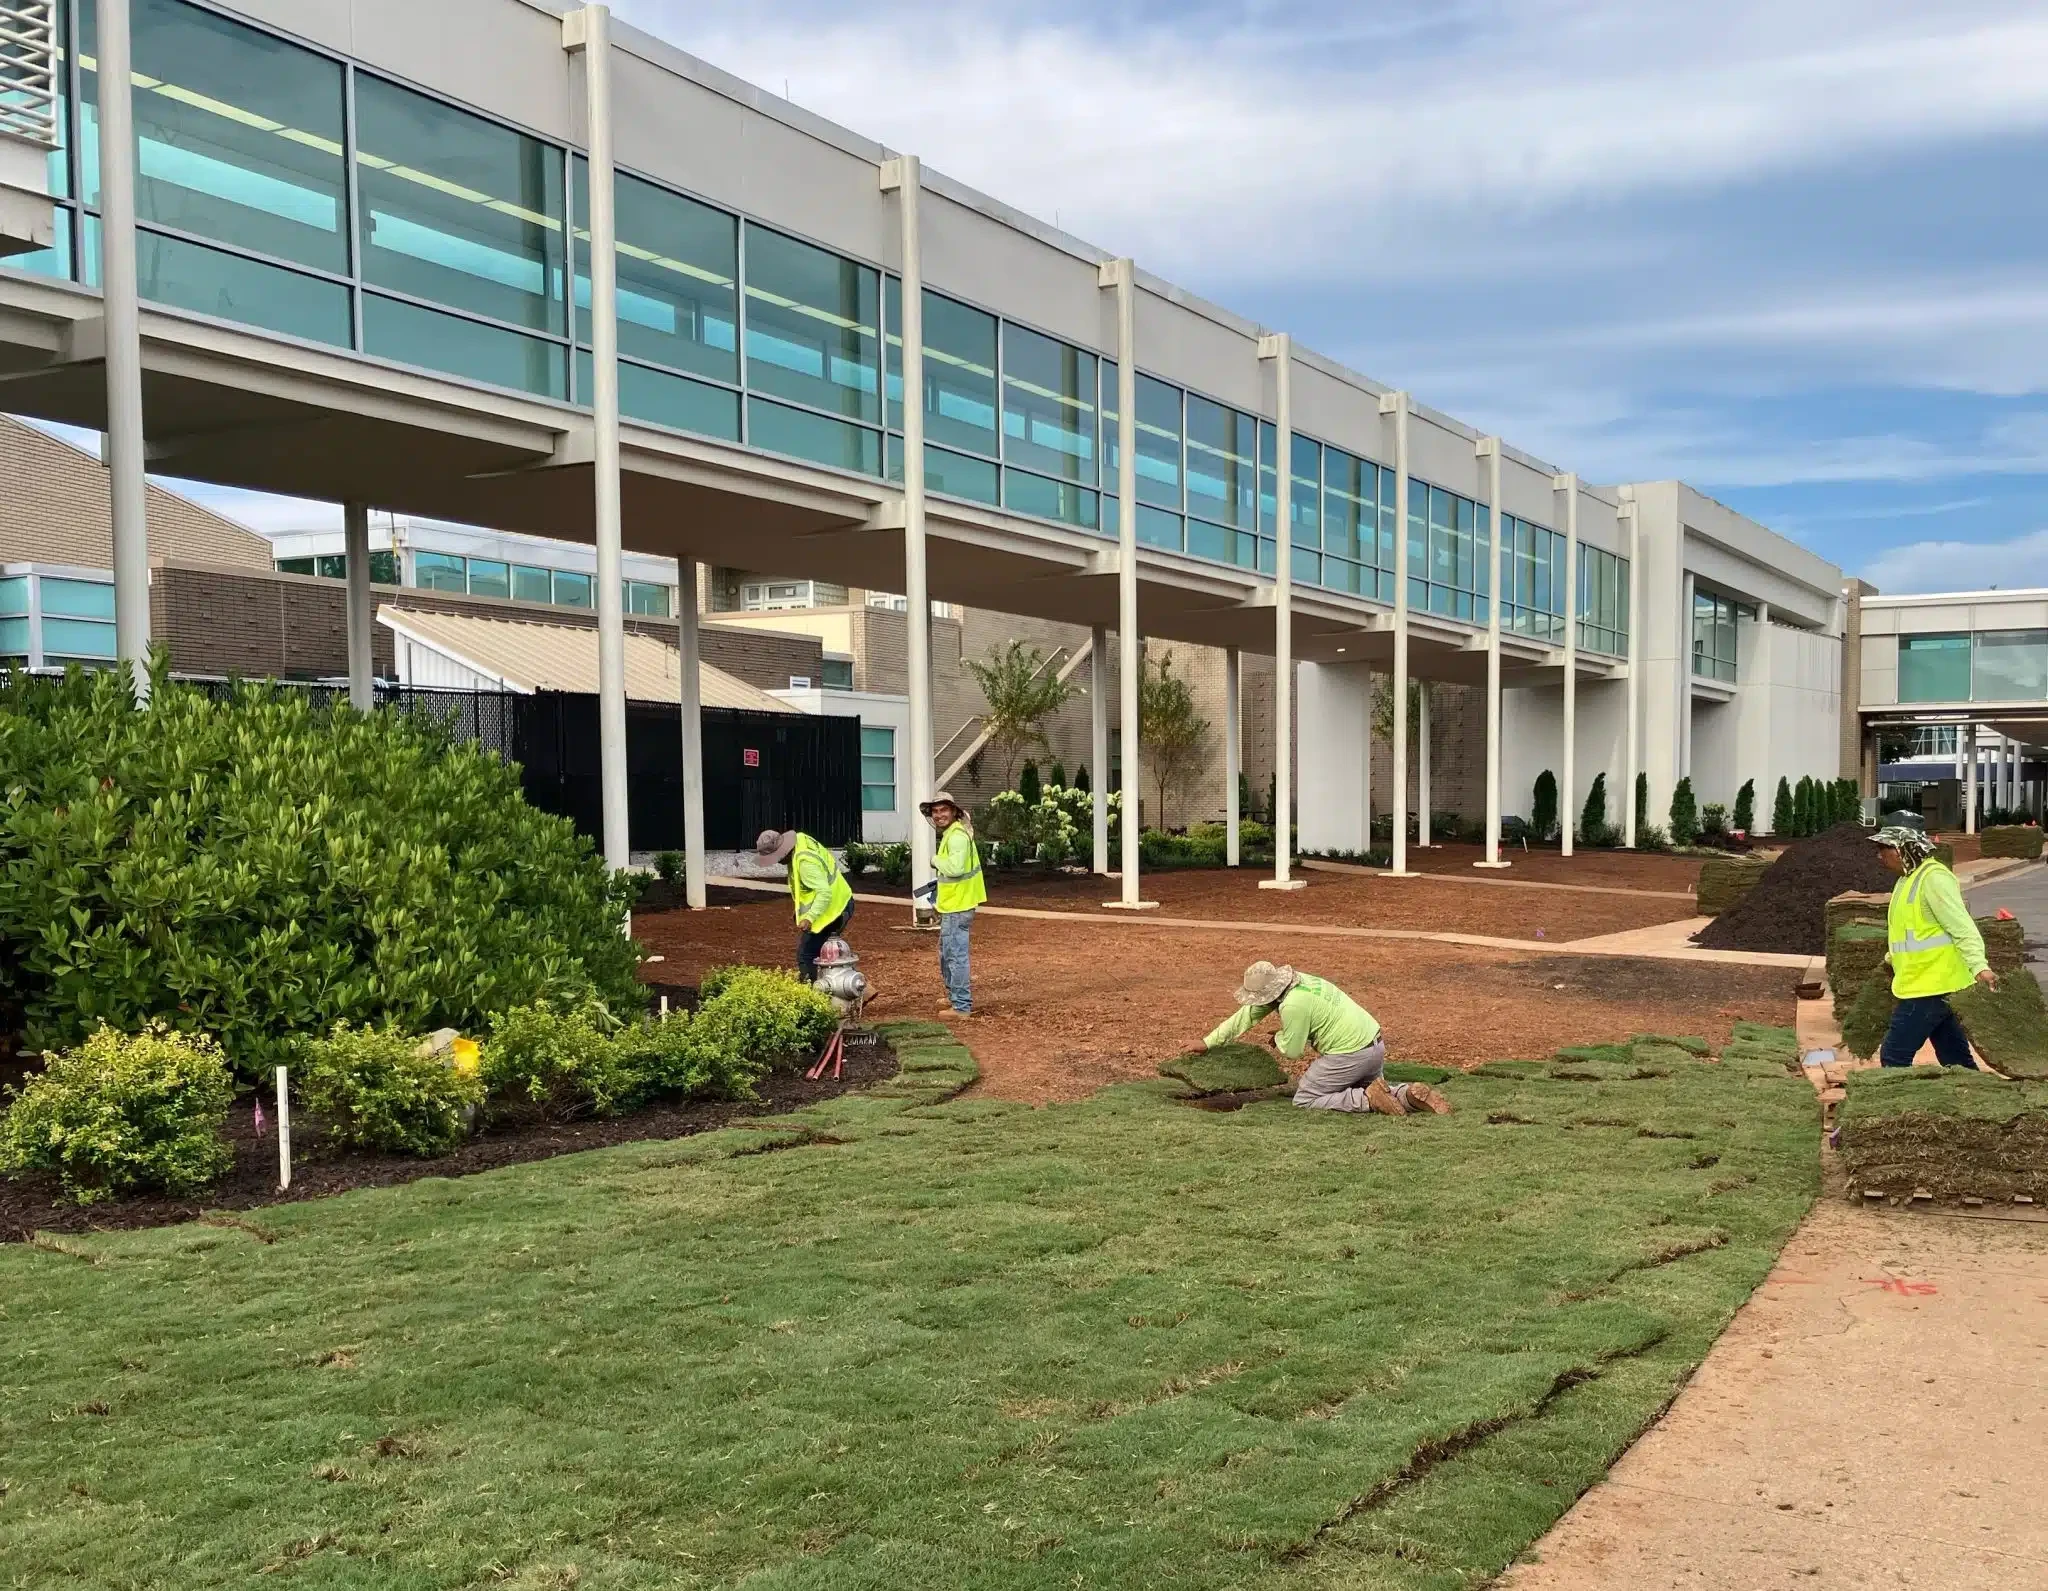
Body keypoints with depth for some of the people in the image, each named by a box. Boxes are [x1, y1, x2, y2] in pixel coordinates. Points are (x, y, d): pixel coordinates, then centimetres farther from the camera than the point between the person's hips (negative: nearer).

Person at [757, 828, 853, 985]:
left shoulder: (805, 862, -30)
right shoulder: (801, 839, -1)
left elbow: (824, 892, -34)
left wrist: (809, 918, -42)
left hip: (832, 909, -10)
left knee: (806, 956, -9)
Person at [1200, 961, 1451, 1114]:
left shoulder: (1293, 1006, -20)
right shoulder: (1289, 981, 8)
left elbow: (1292, 1051, -9)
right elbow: (1246, 1015, 15)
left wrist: (1279, 1038, 14)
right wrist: (1208, 1042, 20)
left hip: (1350, 1054, -9)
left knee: (1304, 1101, 6)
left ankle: (1369, 1098, -10)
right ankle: (1411, 1094, 4)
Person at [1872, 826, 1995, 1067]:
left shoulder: (1934, 877, -16)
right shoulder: (1908, 879, 15)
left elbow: (1962, 927, -23)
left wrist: (1979, 967, -32)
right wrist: (1891, 958, 35)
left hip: (1930, 987, -10)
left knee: (1894, 1057, -7)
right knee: (1956, 1061, 13)